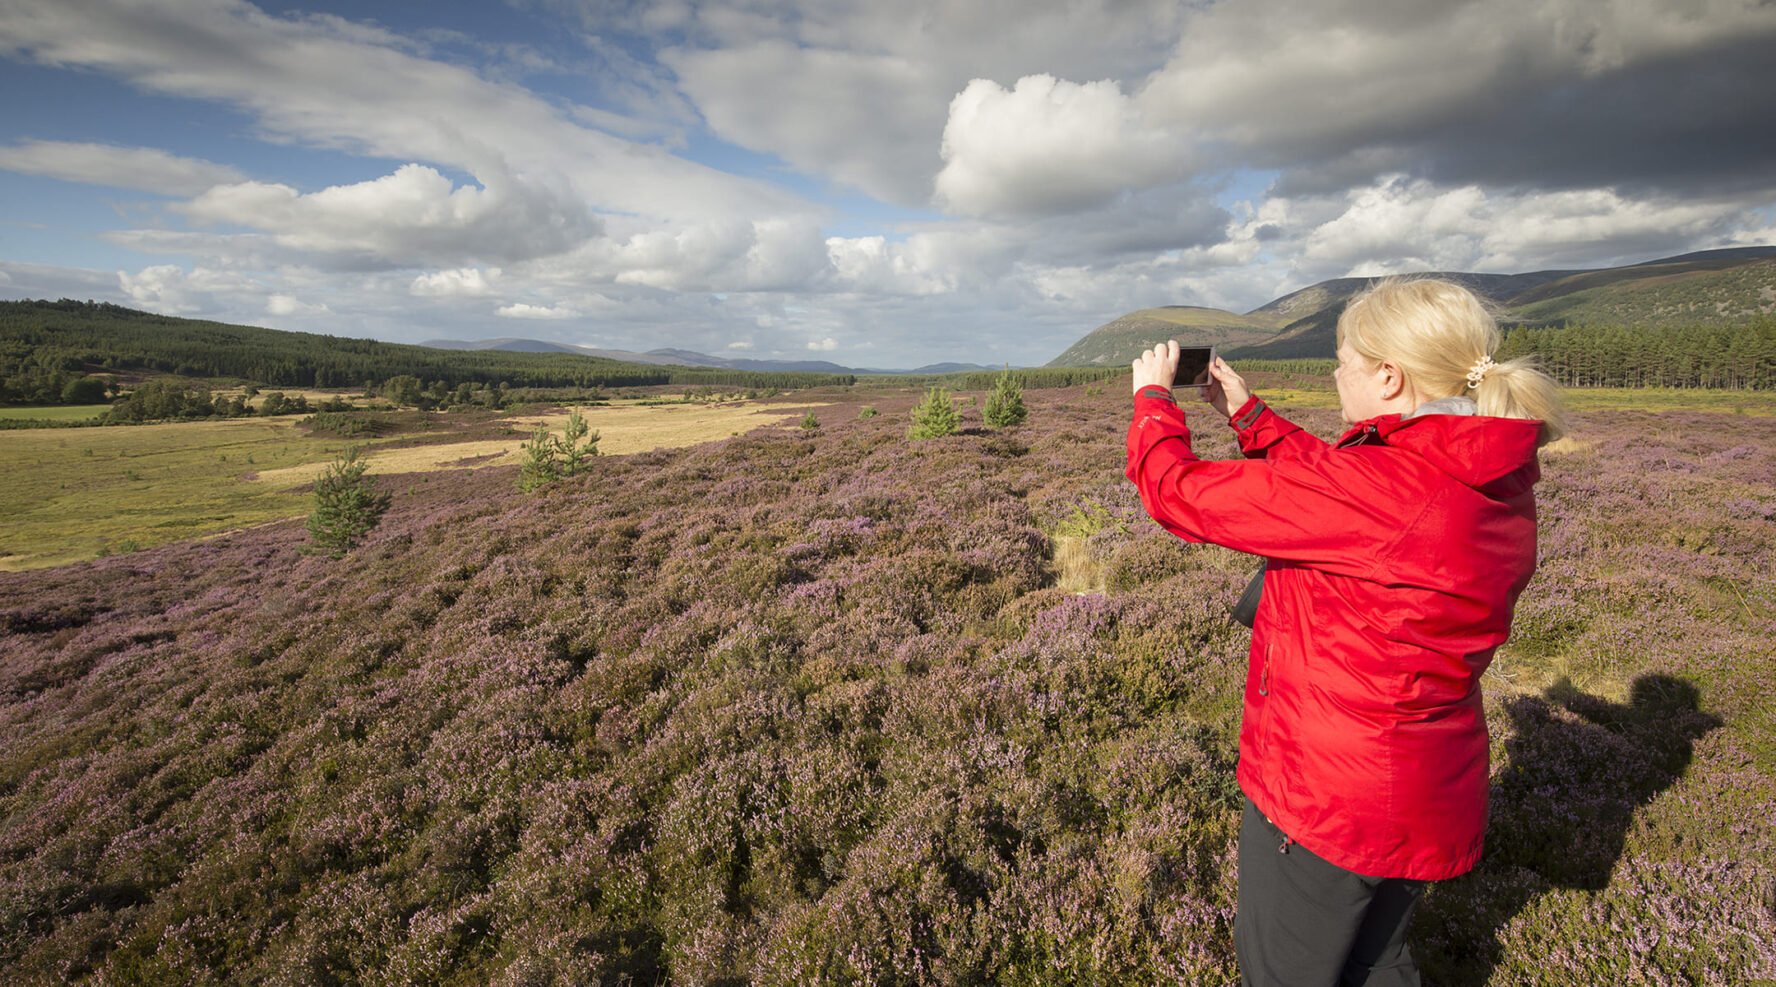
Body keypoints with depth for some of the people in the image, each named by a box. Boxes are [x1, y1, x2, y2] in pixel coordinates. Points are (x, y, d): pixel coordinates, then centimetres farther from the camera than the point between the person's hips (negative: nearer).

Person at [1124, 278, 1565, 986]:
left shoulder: (1374, 485, -31)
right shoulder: (1496, 481, -3)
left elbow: (1182, 494, -24)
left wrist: (1153, 397, -6)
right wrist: (1246, 413, 14)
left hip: (1327, 799, -8)